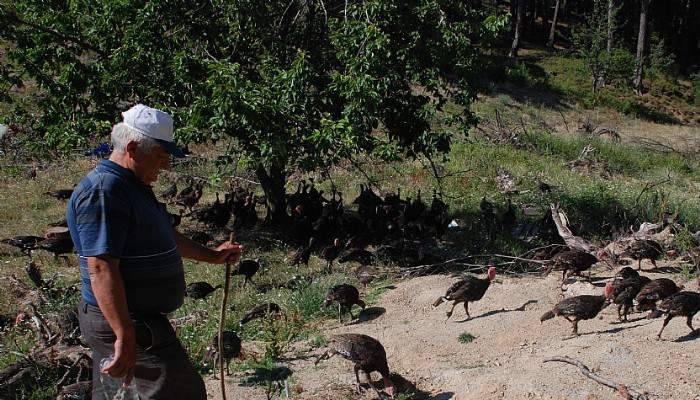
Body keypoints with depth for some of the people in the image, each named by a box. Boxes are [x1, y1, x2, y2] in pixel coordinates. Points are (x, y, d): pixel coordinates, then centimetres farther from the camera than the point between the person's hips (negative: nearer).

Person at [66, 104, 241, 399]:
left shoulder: (133, 186, 14)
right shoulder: (103, 192, -20)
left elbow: (165, 237, 28)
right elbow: (101, 269, -27)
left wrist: (213, 256, 30)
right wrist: (125, 338, -29)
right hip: (128, 323, -10)